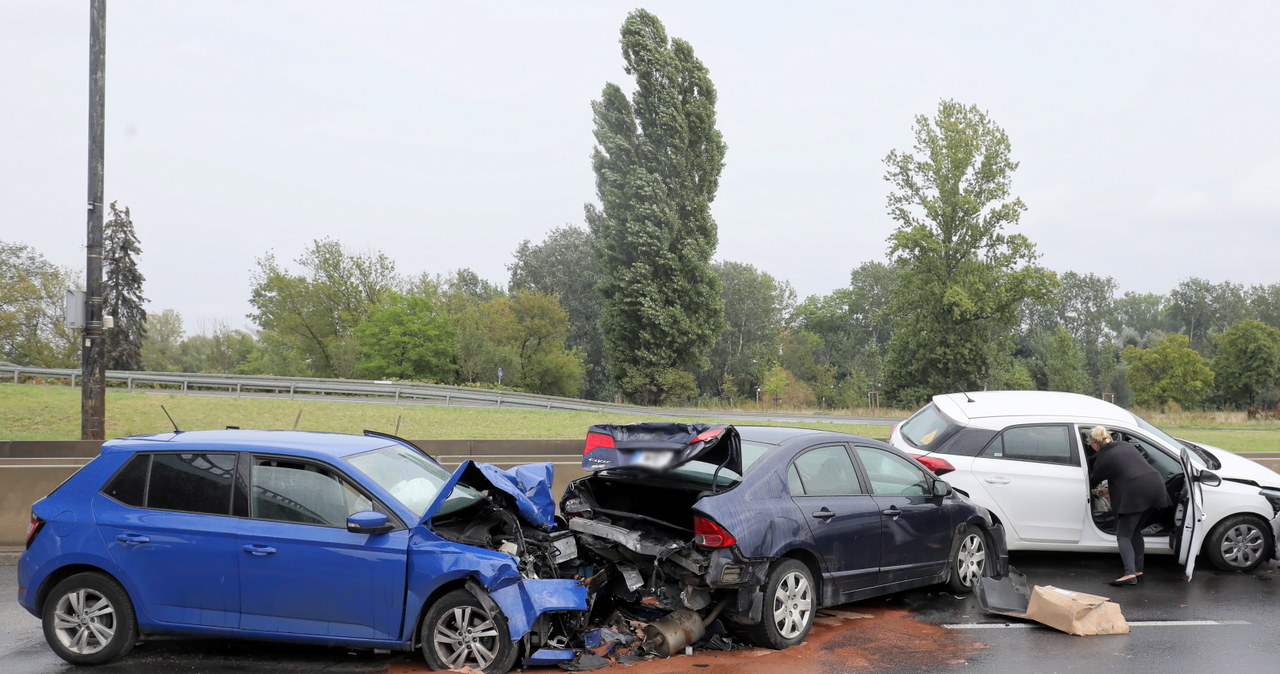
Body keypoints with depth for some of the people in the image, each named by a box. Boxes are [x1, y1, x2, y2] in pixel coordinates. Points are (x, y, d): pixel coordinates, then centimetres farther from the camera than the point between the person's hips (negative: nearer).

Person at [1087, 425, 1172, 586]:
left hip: (1135, 493, -7)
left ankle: (1130, 573, -18)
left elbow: (1092, 482, 16)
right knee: (1135, 530, 21)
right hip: (1155, 486, 7)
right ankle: (1138, 569, 20)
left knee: (1124, 535, -2)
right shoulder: (1125, 445, 22)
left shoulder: (1103, 458, 3)